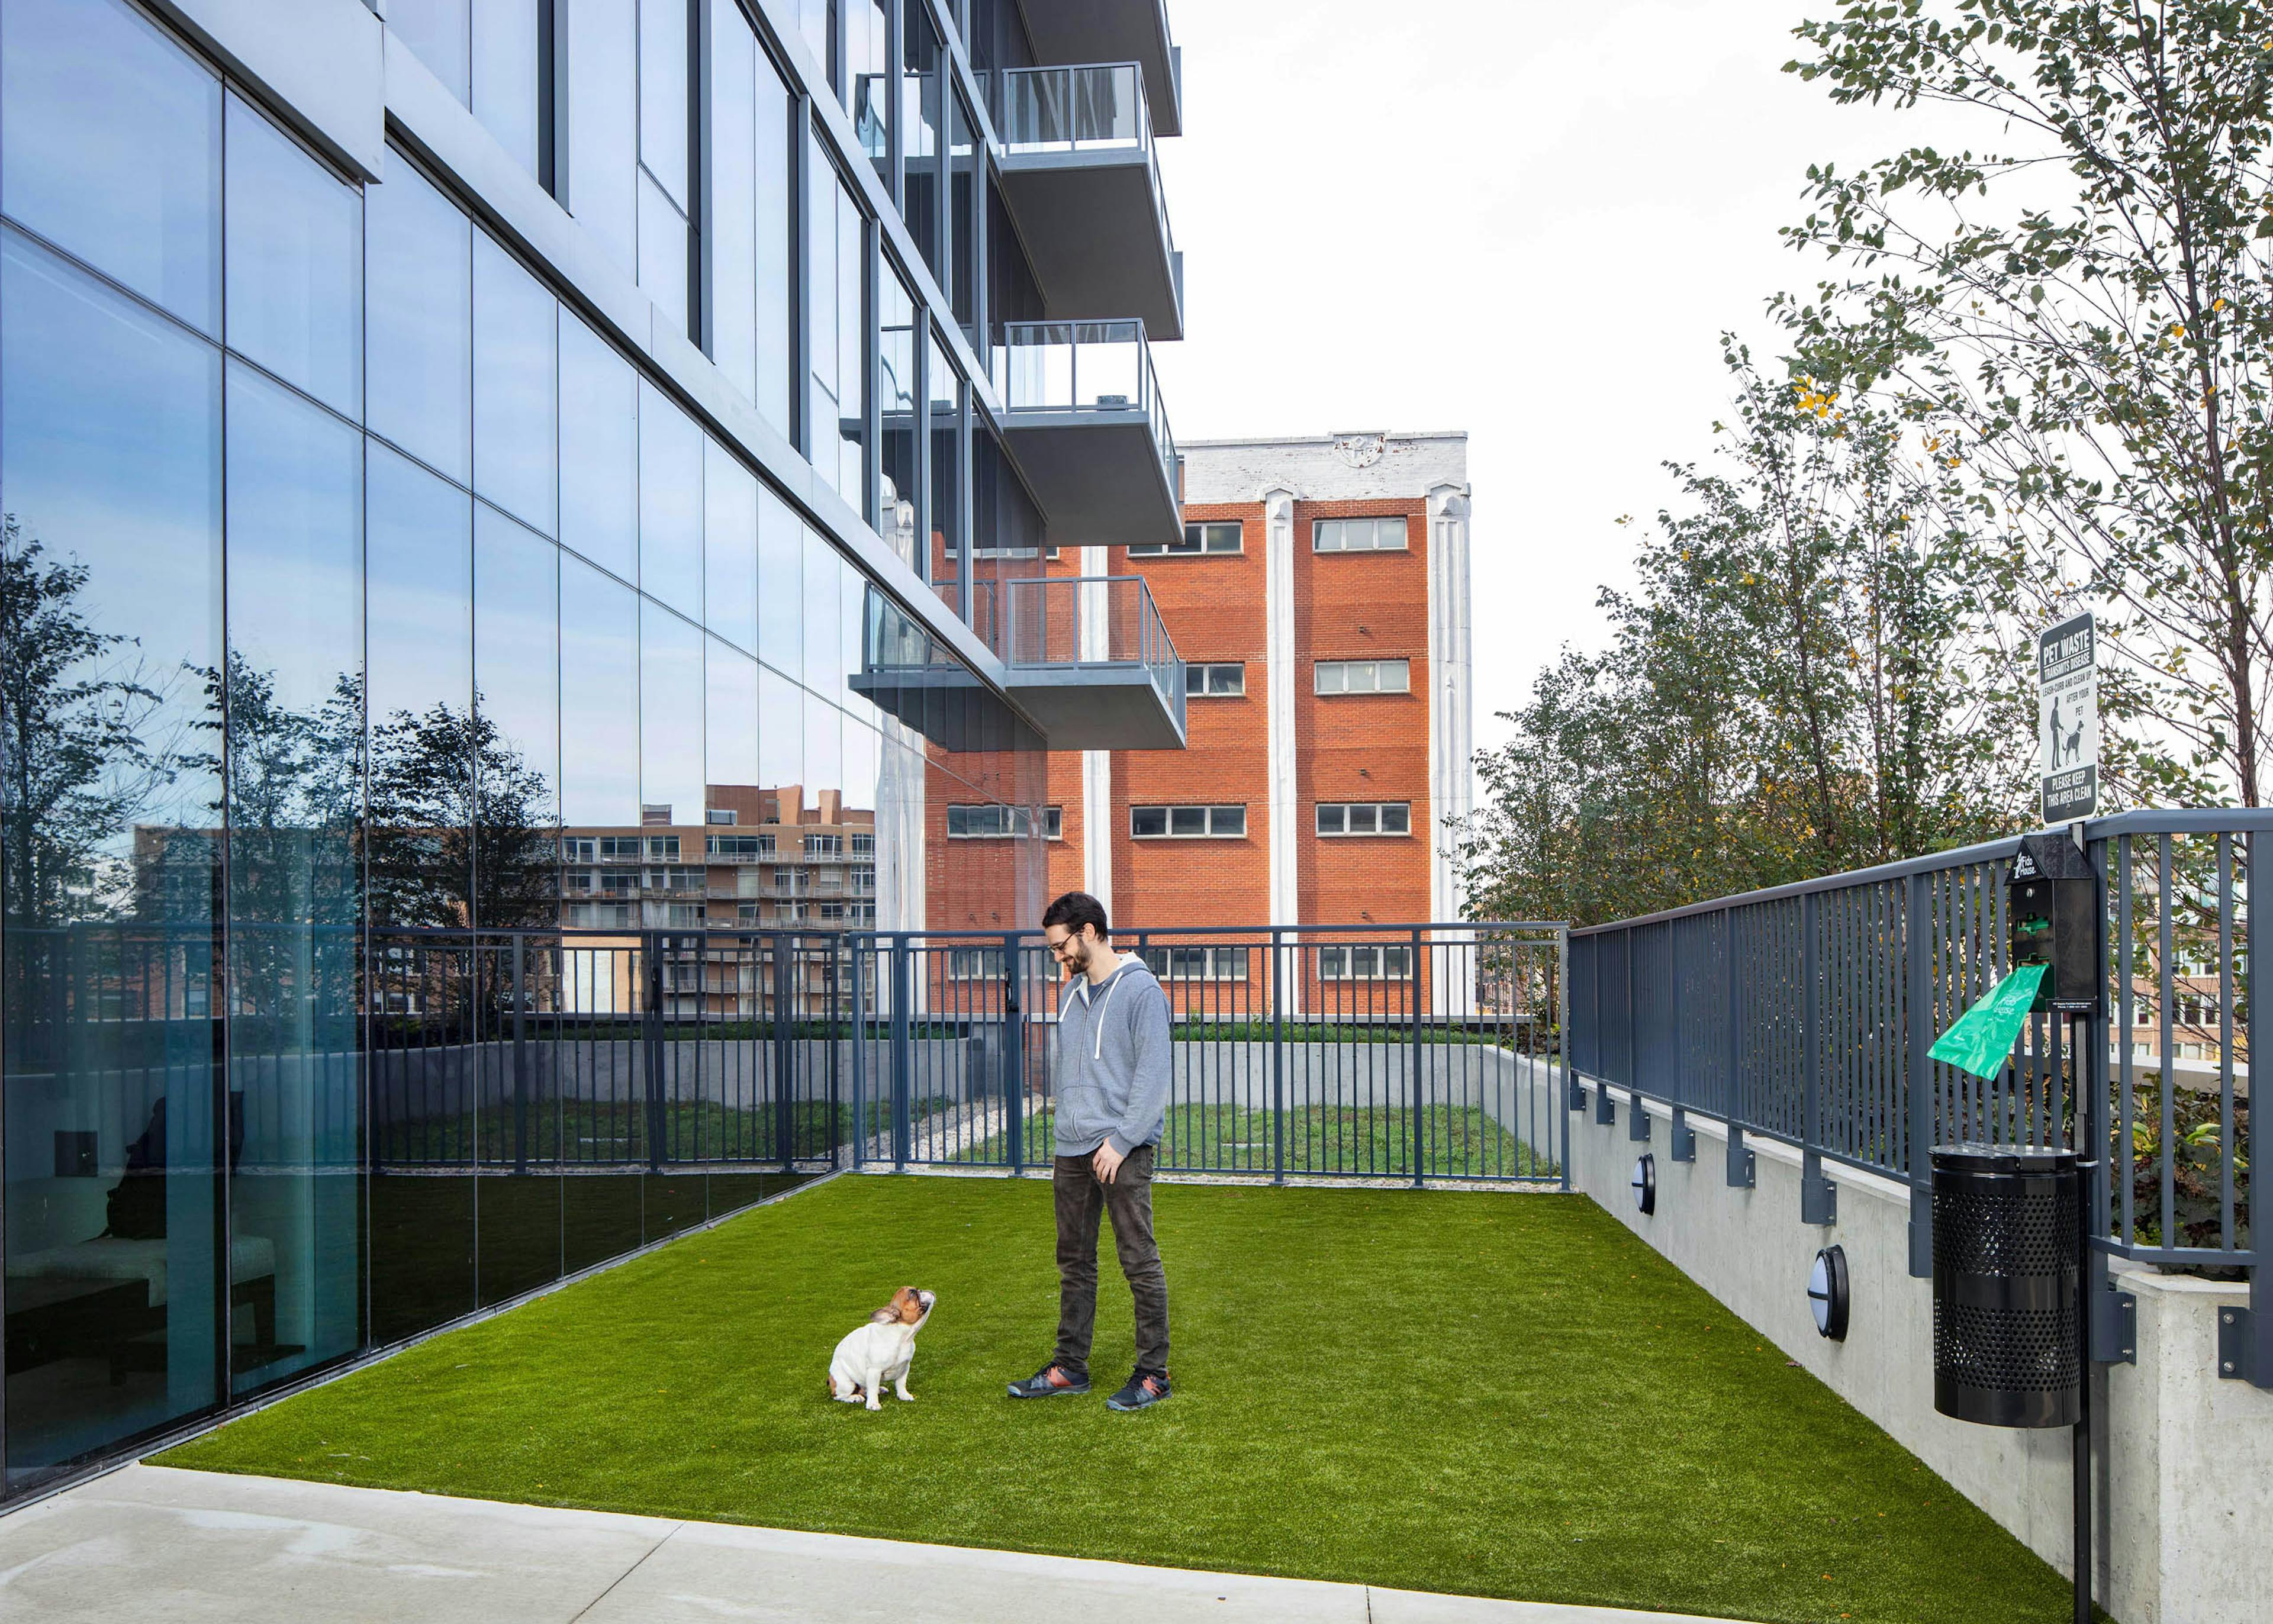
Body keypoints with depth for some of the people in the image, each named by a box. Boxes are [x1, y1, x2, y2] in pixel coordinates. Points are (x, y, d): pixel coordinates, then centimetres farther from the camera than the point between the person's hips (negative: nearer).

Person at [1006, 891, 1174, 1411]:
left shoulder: (1141, 990, -8)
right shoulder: (1071, 995, 15)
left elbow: (1153, 1075, -13)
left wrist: (1121, 1141, -17)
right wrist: (1063, 1145, 19)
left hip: (1124, 1151, -8)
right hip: (1073, 1150, 8)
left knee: (1140, 1262, -2)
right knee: (1074, 1262, 13)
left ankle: (1154, 1374, 7)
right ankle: (1069, 1367, 22)